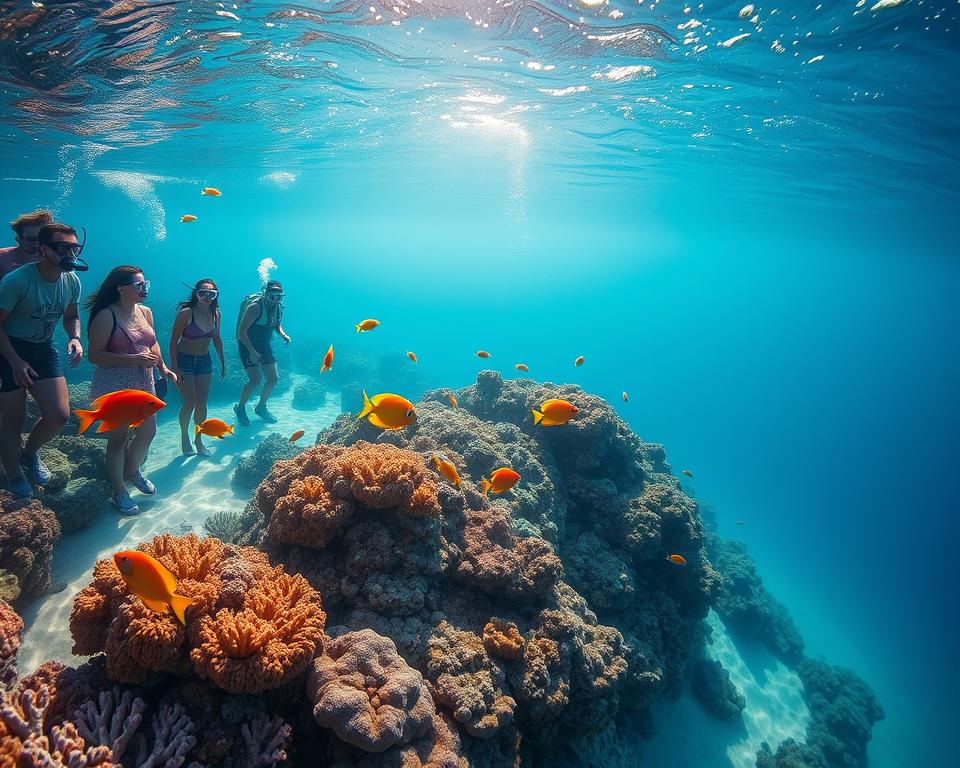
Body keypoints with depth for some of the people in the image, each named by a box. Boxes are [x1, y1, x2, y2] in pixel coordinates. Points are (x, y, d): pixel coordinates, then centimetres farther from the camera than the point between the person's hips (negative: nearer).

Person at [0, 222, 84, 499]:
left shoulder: (72, 281, -3)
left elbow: (71, 316, 13)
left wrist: (75, 338, -7)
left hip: (43, 350, 5)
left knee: (59, 415, -6)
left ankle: (30, 453, 26)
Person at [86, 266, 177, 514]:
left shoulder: (145, 312, 6)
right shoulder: (106, 315, -16)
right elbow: (94, 355, -19)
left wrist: (163, 368, 5)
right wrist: (134, 359, -25)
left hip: (143, 382, 7)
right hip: (115, 385, -7)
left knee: (148, 431, 15)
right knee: (119, 438, 4)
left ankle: (132, 471, 42)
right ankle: (119, 492, 18)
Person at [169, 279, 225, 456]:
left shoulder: (215, 314, -3)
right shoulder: (185, 313, -19)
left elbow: (217, 340, 10)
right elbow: (174, 341, -16)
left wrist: (223, 363, 12)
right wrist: (174, 368, -18)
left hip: (204, 361, 5)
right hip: (184, 360, -4)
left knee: (202, 404, 7)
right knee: (189, 403, -6)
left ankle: (198, 440, 23)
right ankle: (184, 436, 21)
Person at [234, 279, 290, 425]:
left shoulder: (278, 308, -2)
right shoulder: (255, 307, -24)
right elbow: (241, 331, -25)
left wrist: (283, 335, -5)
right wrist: (252, 351, -30)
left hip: (264, 345, 7)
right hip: (247, 345, -7)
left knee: (273, 379, 5)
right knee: (255, 380, -14)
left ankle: (261, 407, 27)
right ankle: (240, 408, 11)